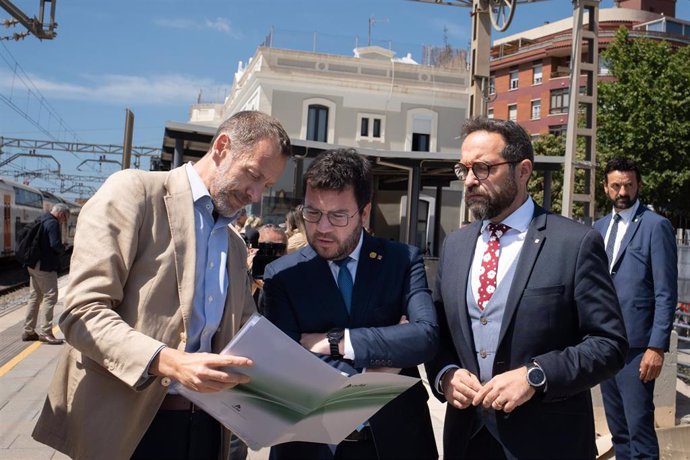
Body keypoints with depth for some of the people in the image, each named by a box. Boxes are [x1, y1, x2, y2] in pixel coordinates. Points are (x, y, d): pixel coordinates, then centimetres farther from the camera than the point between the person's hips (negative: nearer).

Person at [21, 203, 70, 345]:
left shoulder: (40, 220, 16)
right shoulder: (53, 223, -14)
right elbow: (56, 245, -24)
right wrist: (63, 249, -3)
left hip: (33, 265, 10)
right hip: (46, 266, -10)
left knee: (34, 297, 14)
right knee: (50, 297, -5)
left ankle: (28, 331, 19)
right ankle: (45, 332, -7)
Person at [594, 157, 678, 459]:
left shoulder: (656, 226, -6)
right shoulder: (599, 227, 13)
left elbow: (666, 294, -10)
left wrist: (657, 347, -15)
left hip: (636, 347, -6)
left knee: (639, 429, -5)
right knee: (617, 430, 15)